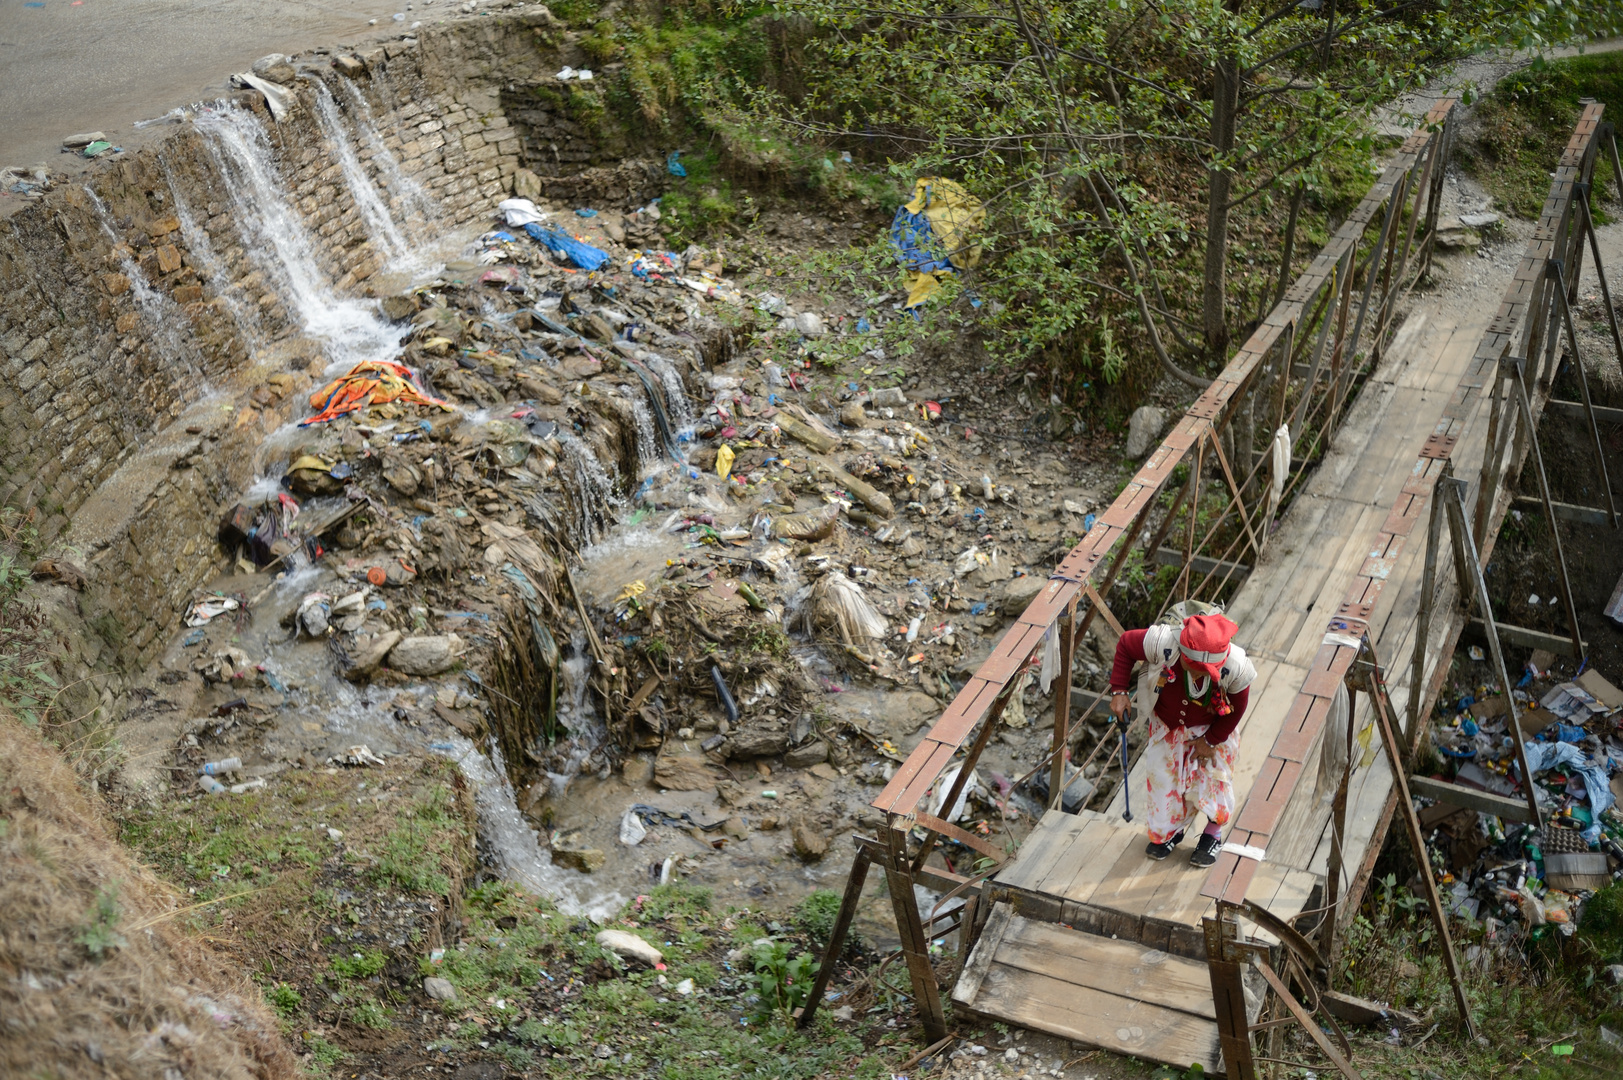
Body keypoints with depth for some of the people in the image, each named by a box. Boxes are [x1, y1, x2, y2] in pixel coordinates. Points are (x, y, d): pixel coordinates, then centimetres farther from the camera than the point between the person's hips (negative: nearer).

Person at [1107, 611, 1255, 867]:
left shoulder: (1237, 668, -38)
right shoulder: (1163, 643, -40)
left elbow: (1236, 708, -16)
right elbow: (1125, 644, -18)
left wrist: (1211, 740, -8)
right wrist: (1119, 691, -21)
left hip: (1212, 728, -1)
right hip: (1167, 725, 1)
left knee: (1213, 777, 10)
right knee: (1164, 778, 13)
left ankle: (1213, 834, 40)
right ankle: (1169, 832, 42)